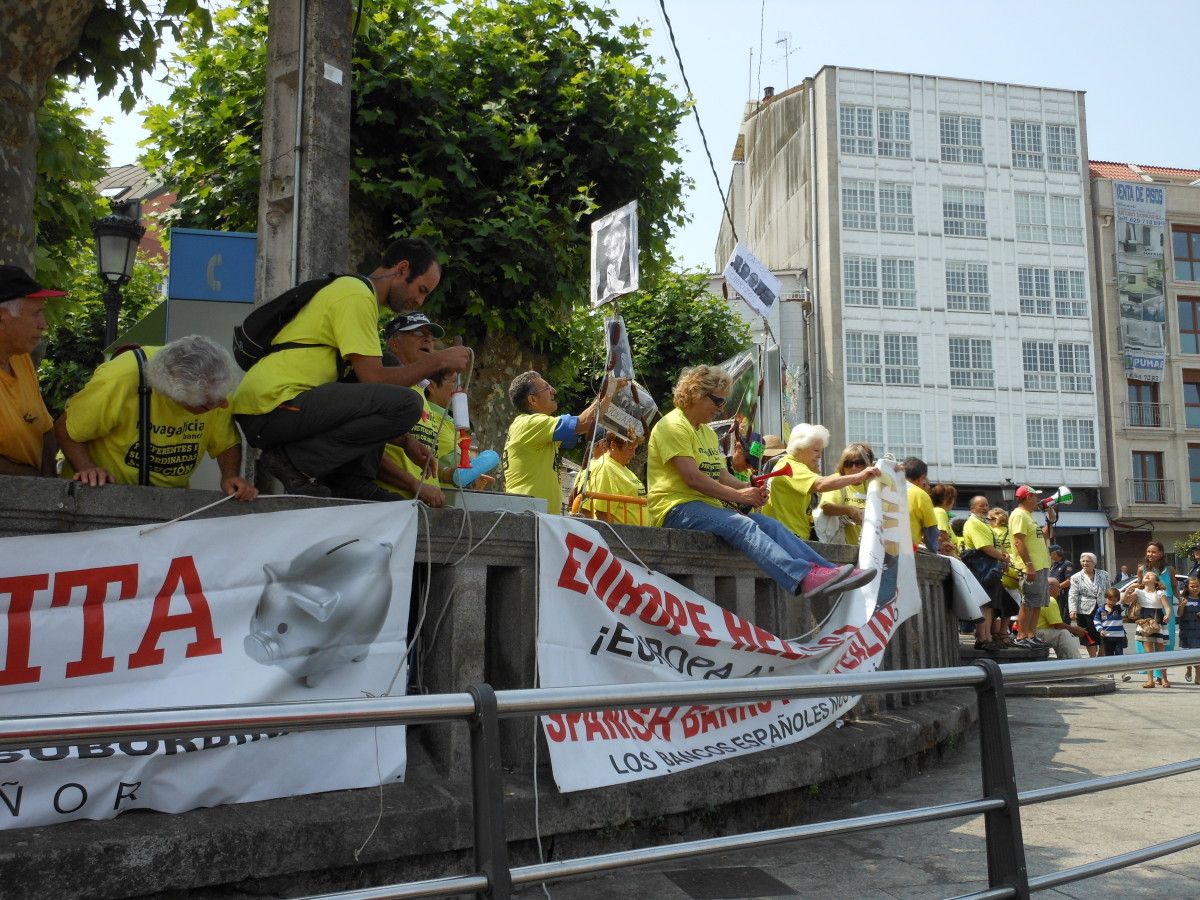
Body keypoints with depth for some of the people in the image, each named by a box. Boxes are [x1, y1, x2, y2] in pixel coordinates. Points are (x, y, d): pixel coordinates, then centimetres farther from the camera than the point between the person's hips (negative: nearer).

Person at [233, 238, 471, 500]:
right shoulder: (357, 295, -7)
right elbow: (373, 379, -14)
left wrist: (405, 439, 15)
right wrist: (438, 360, -3)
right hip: (274, 406, -11)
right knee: (407, 403, -20)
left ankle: (355, 481, 6)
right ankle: (297, 461, -13)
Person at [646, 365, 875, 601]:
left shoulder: (708, 433, 26)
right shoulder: (673, 425, -7)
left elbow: (722, 475, 19)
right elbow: (692, 477, -17)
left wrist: (749, 489, -2)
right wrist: (738, 495, -13)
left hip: (709, 506, 9)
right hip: (677, 509, -9)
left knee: (769, 524, -12)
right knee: (743, 525, -32)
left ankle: (828, 571, -25)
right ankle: (804, 579, -50)